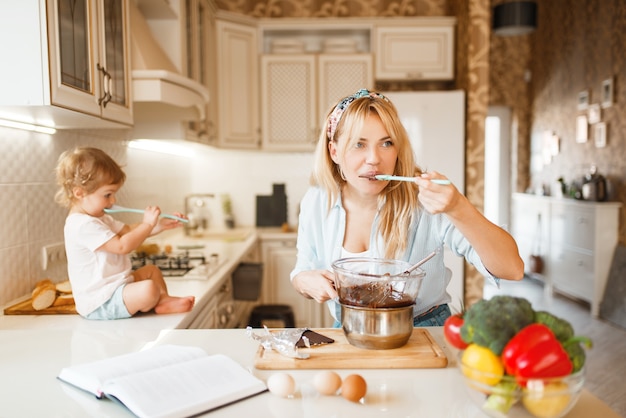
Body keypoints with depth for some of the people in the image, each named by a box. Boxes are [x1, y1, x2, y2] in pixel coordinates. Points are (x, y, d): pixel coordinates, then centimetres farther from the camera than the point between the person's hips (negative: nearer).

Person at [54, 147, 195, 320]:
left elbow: (128, 230, 16)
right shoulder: (83, 225, -23)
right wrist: (148, 224, -18)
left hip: (115, 286, 12)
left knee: (151, 270, 22)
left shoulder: (99, 218, 14)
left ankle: (163, 300, 1)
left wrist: (161, 225, 4)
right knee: (148, 289, -32)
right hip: (99, 304, -12)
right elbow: (122, 245, -28)